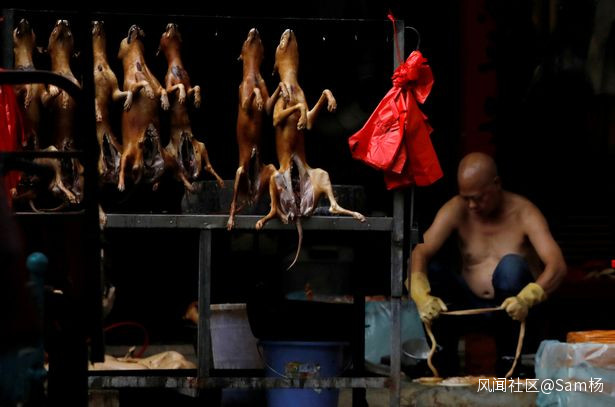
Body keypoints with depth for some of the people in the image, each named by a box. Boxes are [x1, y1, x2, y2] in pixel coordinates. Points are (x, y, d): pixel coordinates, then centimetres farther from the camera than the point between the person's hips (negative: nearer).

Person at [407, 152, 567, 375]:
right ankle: (445, 355, -9)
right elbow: (420, 253, -18)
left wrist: (527, 298, -45)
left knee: (512, 265, -32)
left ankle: (508, 357, -17)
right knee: (429, 270, -21)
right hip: (470, 306, 2)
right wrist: (421, 296, -39)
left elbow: (558, 266, -26)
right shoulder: (456, 210, -6)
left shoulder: (523, 213, -13)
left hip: (511, 307, -2)